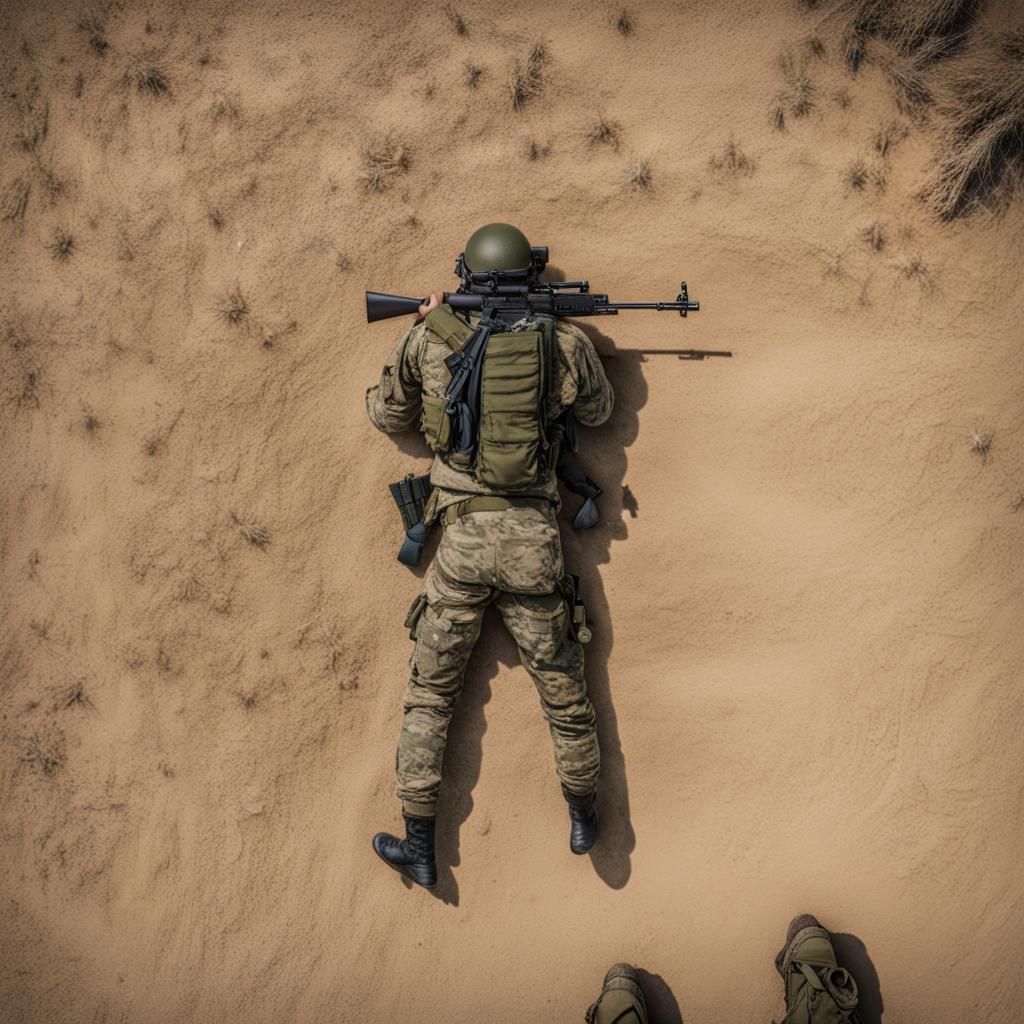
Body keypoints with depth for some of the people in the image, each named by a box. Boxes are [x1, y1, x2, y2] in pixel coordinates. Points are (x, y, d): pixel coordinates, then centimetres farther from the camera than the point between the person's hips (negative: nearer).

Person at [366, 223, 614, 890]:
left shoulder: (430, 341, -1)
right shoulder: (564, 342, -2)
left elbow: (387, 415, 13)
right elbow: (599, 411, 16)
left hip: (462, 537, 0)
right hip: (535, 539, 1)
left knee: (430, 692, 13)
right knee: (563, 689, 17)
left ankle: (420, 847, 19)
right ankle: (584, 818, 33)